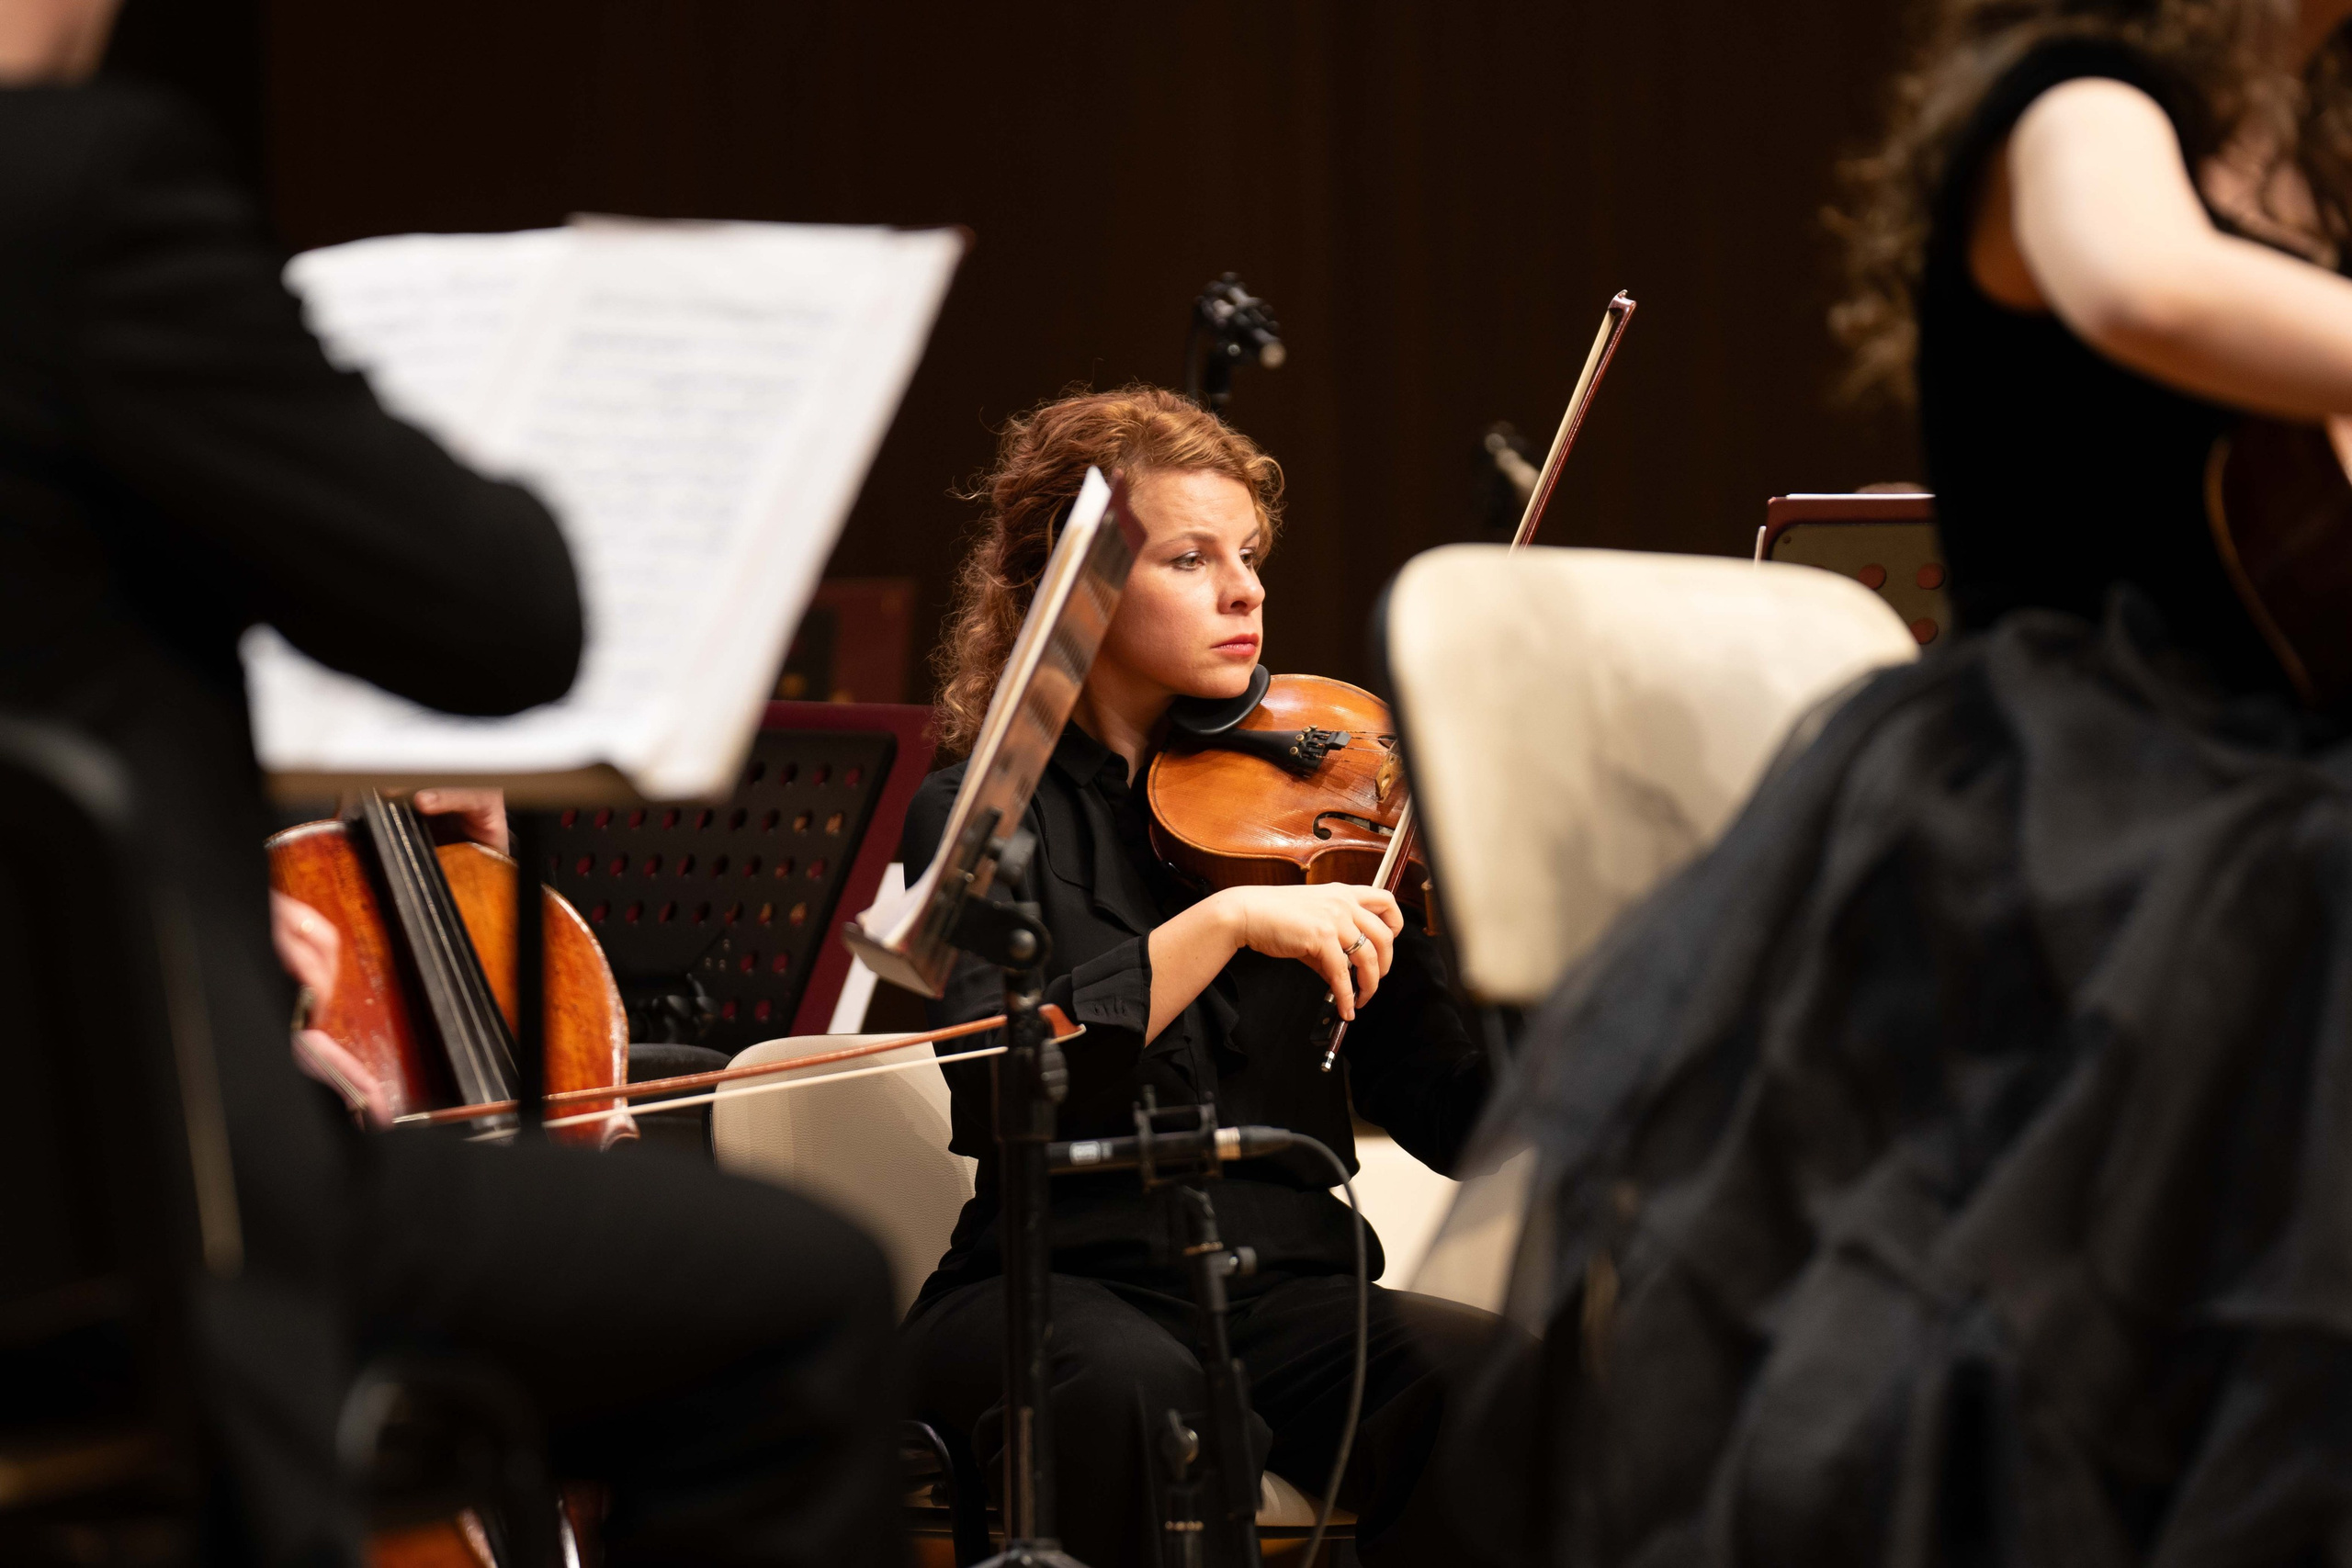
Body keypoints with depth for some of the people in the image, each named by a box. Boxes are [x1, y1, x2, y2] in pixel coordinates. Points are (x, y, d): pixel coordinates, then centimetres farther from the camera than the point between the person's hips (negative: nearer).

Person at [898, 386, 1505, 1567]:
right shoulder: (981, 814, 3)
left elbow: (1454, 1117, 4)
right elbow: (996, 1083, -17)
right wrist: (1229, 921, -25)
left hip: (1290, 1290, 3)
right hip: (1060, 1288, -3)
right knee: (1136, 1384, -37)